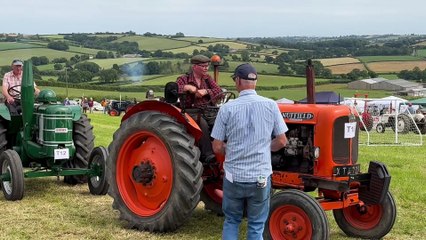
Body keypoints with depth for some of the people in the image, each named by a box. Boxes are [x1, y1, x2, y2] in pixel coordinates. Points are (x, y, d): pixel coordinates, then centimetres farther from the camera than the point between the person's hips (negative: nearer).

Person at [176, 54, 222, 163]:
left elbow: (219, 91, 4)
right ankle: (208, 155, -34)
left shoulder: (207, 78, 16)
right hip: (191, 112, -4)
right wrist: (187, 87, -22)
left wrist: (205, 91, -12)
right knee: (203, 123, -36)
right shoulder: (184, 79, 2)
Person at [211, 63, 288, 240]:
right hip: (260, 177, 0)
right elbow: (281, 141, 0)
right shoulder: (270, 106, -5)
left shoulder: (227, 108, -7)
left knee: (231, 222, 19)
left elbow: (217, 147, -4)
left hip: (234, 177, 0)